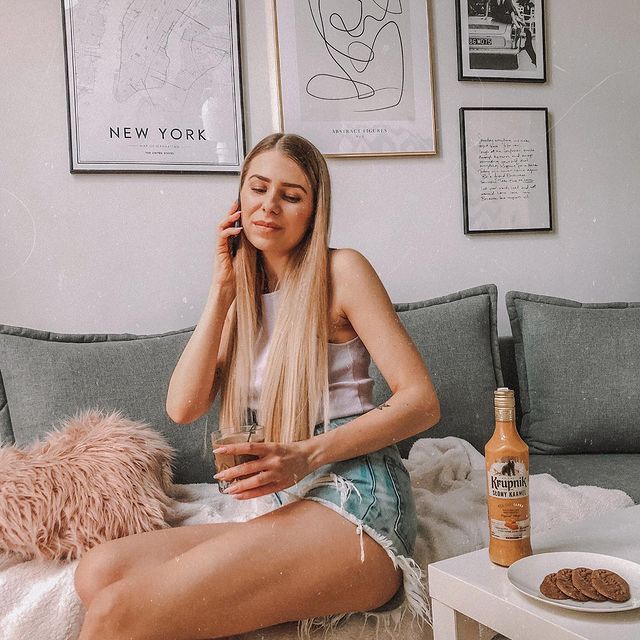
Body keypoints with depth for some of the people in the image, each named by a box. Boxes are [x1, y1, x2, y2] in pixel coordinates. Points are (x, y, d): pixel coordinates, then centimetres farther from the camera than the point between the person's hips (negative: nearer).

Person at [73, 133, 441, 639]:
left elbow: (422, 401, -8)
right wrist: (222, 290, 1)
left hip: (355, 501, -6)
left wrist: (306, 456, -20)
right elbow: (183, 407, 3)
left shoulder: (341, 270, -2)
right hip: (292, 511, 7)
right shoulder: (243, 296, 16)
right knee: (99, 570, -12)